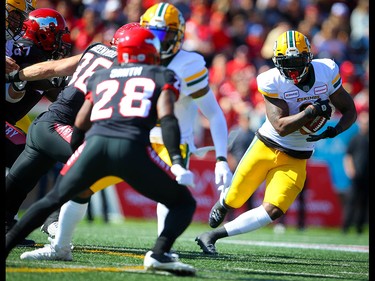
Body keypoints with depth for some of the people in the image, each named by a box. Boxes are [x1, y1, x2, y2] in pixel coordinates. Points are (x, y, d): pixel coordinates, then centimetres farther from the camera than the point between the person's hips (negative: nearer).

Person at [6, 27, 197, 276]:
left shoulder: (100, 77, 29)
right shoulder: (163, 76, 18)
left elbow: (79, 127, 27)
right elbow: (166, 118, 0)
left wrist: (72, 157, 43)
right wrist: (177, 162, -8)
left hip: (94, 145, 3)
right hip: (133, 148, -3)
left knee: (53, 200, 24)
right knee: (184, 203, 12)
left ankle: (6, 245, 14)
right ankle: (159, 254, -12)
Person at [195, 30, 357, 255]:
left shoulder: (326, 73, -10)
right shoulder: (273, 82, -18)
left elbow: (350, 111, 0)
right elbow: (280, 126, -24)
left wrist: (334, 130, -20)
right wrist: (311, 112, -36)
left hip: (295, 160, 1)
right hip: (266, 147, -1)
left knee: (273, 211, -14)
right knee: (235, 200, 11)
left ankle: (213, 236, -4)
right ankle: (223, 203, 50)